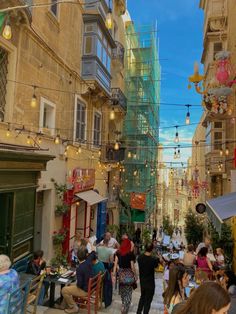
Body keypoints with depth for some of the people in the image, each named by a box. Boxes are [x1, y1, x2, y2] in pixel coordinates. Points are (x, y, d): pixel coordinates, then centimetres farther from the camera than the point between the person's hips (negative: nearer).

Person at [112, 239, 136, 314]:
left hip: (121, 274, 4)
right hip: (129, 274, -4)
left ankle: (124, 305, 41)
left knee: (122, 290, 24)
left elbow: (115, 264, -4)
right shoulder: (131, 254, -15)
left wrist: (114, 274, 1)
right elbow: (132, 267, -11)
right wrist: (135, 275, 3)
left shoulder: (118, 253, -5)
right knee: (128, 292, 12)